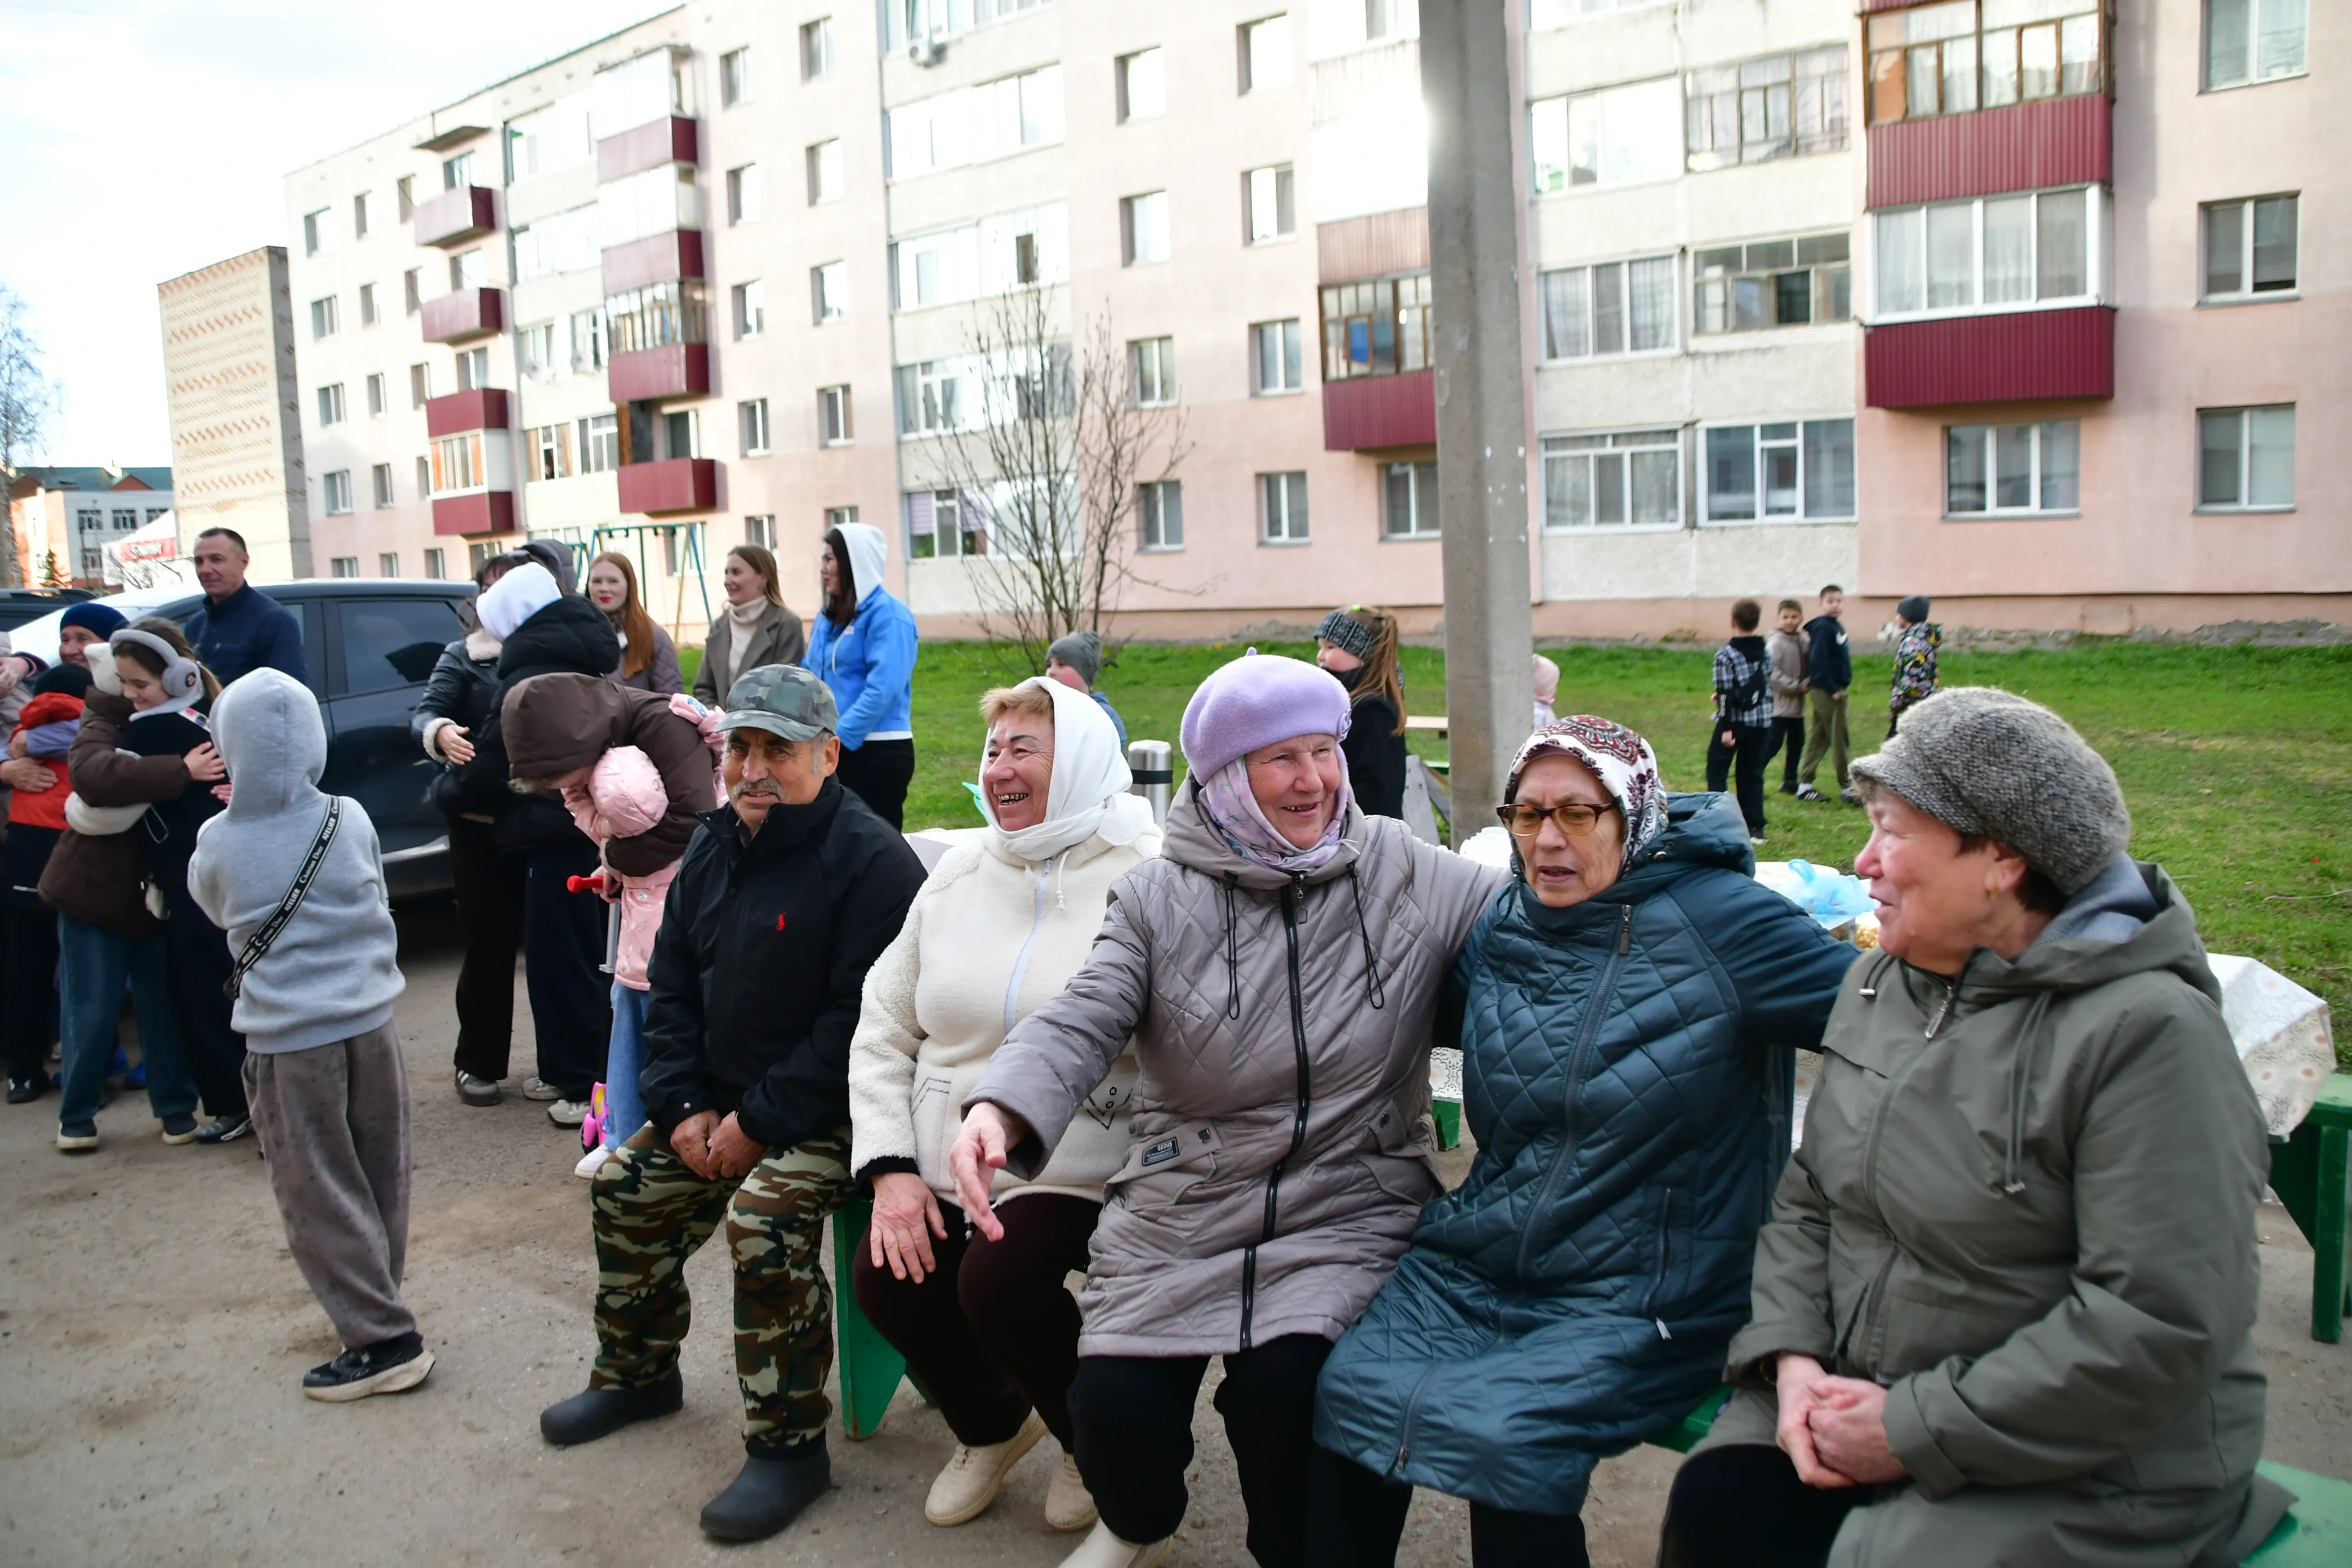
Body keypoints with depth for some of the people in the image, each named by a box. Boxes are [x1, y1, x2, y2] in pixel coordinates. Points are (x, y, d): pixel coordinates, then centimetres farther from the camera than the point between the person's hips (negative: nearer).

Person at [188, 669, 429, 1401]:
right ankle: (373, 1306, 31)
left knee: (320, 1194, 4)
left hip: (287, 1039, -3)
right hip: (369, 1020, 3)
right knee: (379, 1179, 16)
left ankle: (384, 1340, 3)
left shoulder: (218, 842, -10)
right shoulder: (351, 820, -5)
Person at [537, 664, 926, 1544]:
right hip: (718, 1102, 9)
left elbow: (861, 1020, -24)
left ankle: (790, 1445, -11)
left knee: (765, 1224, -28)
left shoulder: (869, 859, -19)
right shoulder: (714, 847, 7)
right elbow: (671, 984, 12)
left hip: (826, 1111, -9)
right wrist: (684, 1107, -1)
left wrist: (761, 1123, -21)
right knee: (625, 1192, 9)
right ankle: (637, 1374, 33)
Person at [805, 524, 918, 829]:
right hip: (835, 751, 8)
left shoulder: (887, 614, -11)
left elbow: (884, 688, -21)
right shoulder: (829, 616, 15)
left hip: (878, 753, -8)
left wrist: (839, 735, -22)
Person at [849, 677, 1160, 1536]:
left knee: (999, 1280, -26)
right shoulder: (960, 870, 7)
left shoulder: (1144, 879, -11)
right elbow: (884, 1028, 10)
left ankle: (1096, 1445, 9)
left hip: (1073, 1167, -5)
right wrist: (890, 1167, -2)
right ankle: (990, 1424, 23)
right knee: (885, 1279, -12)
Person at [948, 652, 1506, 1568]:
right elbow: (1080, 1023, -12)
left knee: (1284, 1391, -22)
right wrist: (1000, 1109, -31)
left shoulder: (1411, 876, 0)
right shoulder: (1159, 898, -2)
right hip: (1180, 1215, 1)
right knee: (1112, 1408, -8)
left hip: (1351, 1215, -1)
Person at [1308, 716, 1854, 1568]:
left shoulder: (1714, 922, -10)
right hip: (1479, 1266, 5)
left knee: (1503, 1436, -26)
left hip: (1642, 1302, -5)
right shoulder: (1501, 926, 7)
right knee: (1350, 1388, -15)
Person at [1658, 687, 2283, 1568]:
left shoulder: (2147, 1031, -17)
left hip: (2078, 1474, -5)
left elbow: (2158, 1330, -22)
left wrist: (1916, 1431, -19)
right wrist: (1793, 1356, -6)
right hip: (1859, 1392, 6)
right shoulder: (1881, 983, 7)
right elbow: (1808, 1197, 12)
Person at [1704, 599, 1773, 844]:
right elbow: (1768, 688, 14)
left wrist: (1726, 728, -15)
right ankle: (1755, 828, 9)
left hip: (1735, 721, -5)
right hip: (1761, 722, 5)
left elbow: (1726, 693, -15)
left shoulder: (1726, 654, -12)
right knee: (1752, 773, 10)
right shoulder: (1765, 653, 6)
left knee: (1717, 769, 6)